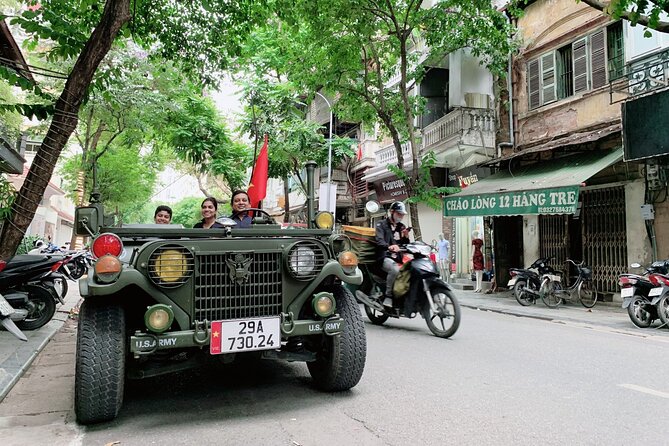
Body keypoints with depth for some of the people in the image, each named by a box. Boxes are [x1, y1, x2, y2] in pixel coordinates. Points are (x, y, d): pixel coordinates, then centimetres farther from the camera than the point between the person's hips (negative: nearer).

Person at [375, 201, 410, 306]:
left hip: (398, 258, 6)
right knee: (395, 270, -36)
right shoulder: (381, 224, 5)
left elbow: (405, 245, 23)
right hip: (385, 257, -6)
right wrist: (389, 246, -35)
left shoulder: (402, 227, 23)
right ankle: (388, 296, -25)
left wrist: (406, 237, 1)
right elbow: (379, 241, -14)